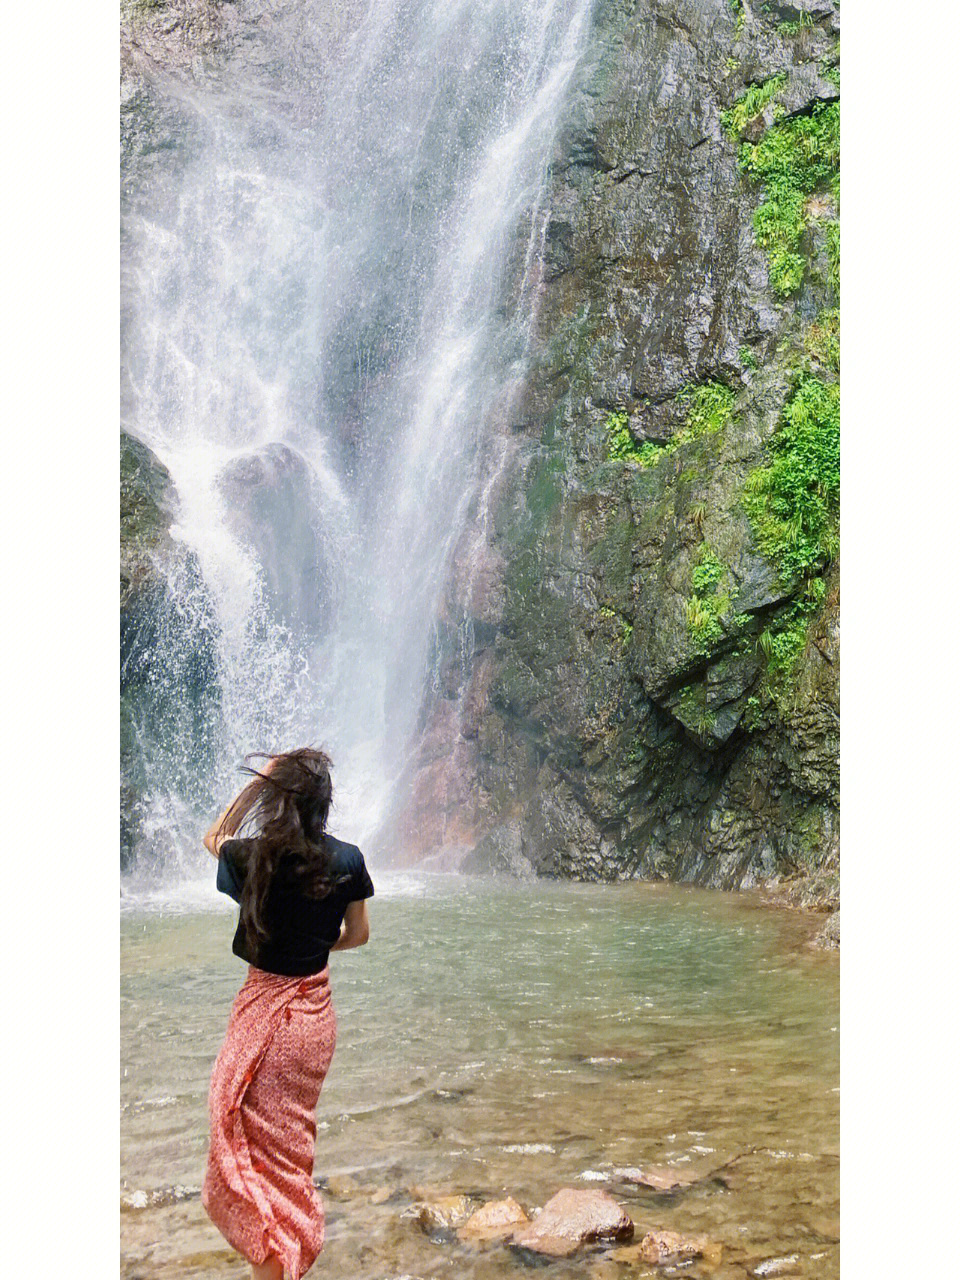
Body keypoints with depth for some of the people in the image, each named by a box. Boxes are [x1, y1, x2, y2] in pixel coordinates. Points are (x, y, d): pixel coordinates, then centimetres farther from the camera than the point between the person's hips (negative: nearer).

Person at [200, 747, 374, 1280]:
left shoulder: (257, 856, -16)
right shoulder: (349, 860, -10)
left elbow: (214, 839, 7)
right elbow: (358, 935, 3)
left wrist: (253, 784, 2)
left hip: (266, 1006, -4)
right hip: (316, 1008, 4)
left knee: (258, 1134, 9)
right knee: (292, 1130, 21)